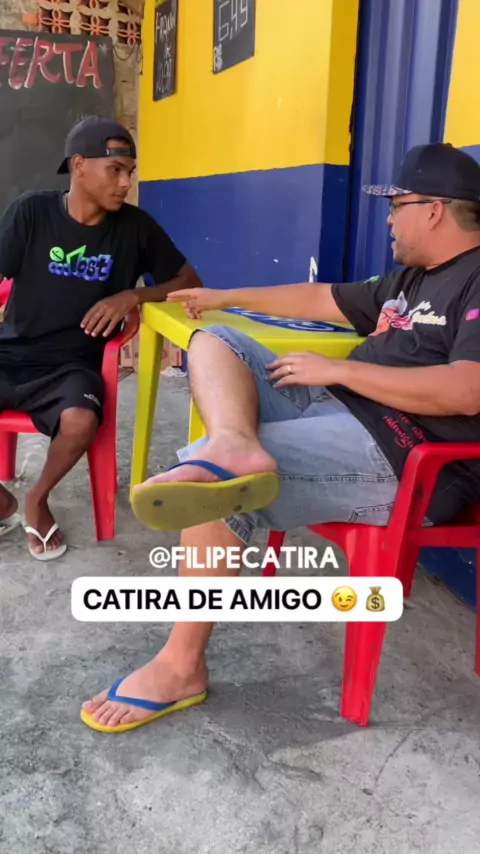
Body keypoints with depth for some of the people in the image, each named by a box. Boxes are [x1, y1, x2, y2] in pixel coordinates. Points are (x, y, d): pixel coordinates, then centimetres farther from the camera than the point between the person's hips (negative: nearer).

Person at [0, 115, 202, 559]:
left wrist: (132, 296, -13)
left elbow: (191, 282, 4)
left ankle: (38, 498, 2)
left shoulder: (135, 226, 0)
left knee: (80, 422, -33)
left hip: (74, 364, 0)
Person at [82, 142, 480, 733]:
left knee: (218, 490, -25)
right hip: (337, 408, 10)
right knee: (213, 340, 2)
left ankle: (181, 668, -9)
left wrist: (335, 369, -16)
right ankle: (234, 445, -32)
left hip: (403, 454, -10)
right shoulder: (410, 279, 23)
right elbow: (322, 300, 31)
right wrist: (225, 297, 35)